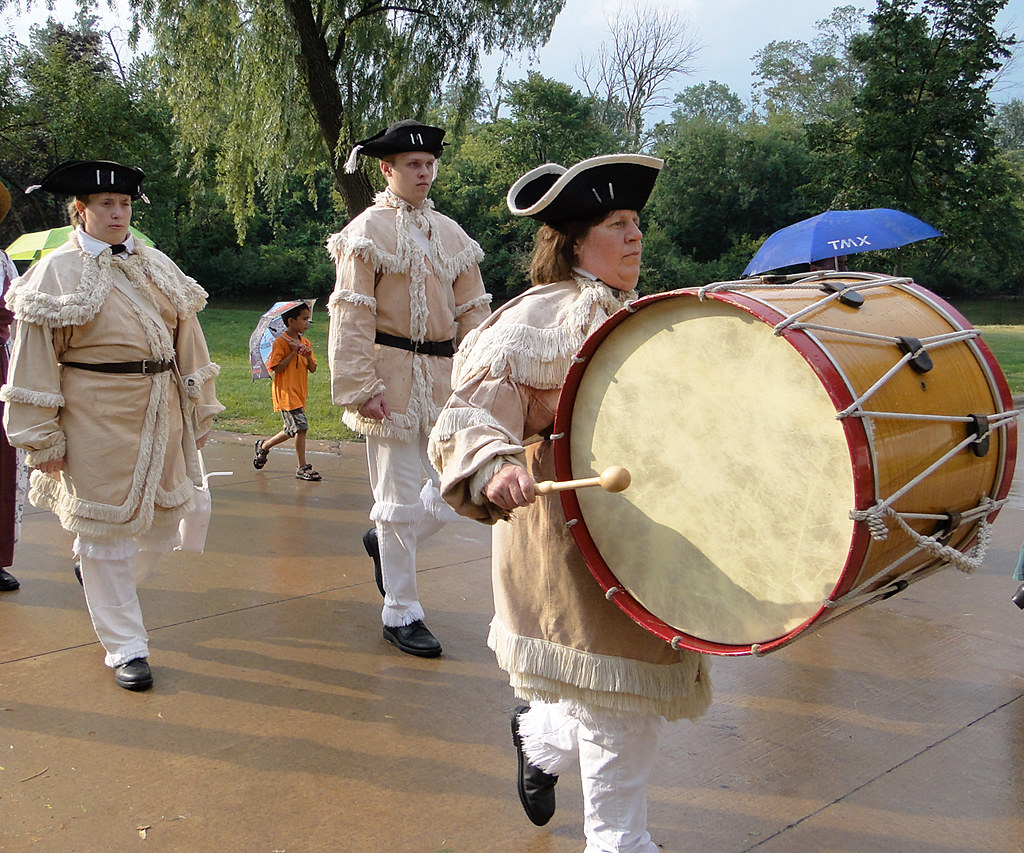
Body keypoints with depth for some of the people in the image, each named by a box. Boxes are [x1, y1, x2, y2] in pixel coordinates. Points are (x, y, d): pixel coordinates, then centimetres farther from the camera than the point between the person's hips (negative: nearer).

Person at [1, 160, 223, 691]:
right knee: (107, 528, 2)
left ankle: (98, 570, 42)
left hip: (160, 411, 5)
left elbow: (186, 338, 15)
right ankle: (124, 647, 15)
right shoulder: (56, 271, -3)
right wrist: (43, 438, -8)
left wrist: (200, 410, 14)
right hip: (97, 419, -5)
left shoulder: (156, 265, 12)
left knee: (165, 518, 10)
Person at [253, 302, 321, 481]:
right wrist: (293, 352, -17)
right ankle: (302, 468, -6)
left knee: (292, 430, 11)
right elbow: (276, 368, -14)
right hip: (286, 392, -8)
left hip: (299, 393, 8)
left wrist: (308, 356, -9)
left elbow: (313, 369, 10)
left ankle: (264, 446, 34)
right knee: (300, 427, -14)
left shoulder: (305, 343, 13)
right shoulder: (281, 342, -8)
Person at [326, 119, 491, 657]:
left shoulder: (450, 234, 14)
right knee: (401, 499, 0)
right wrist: (362, 387, -16)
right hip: (394, 379, -6)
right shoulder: (368, 231, -3)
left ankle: (385, 539, 31)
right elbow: (351, 316, -9)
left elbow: (472, 310, 13)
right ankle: (401, 615, 13)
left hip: (445, 379, 6)